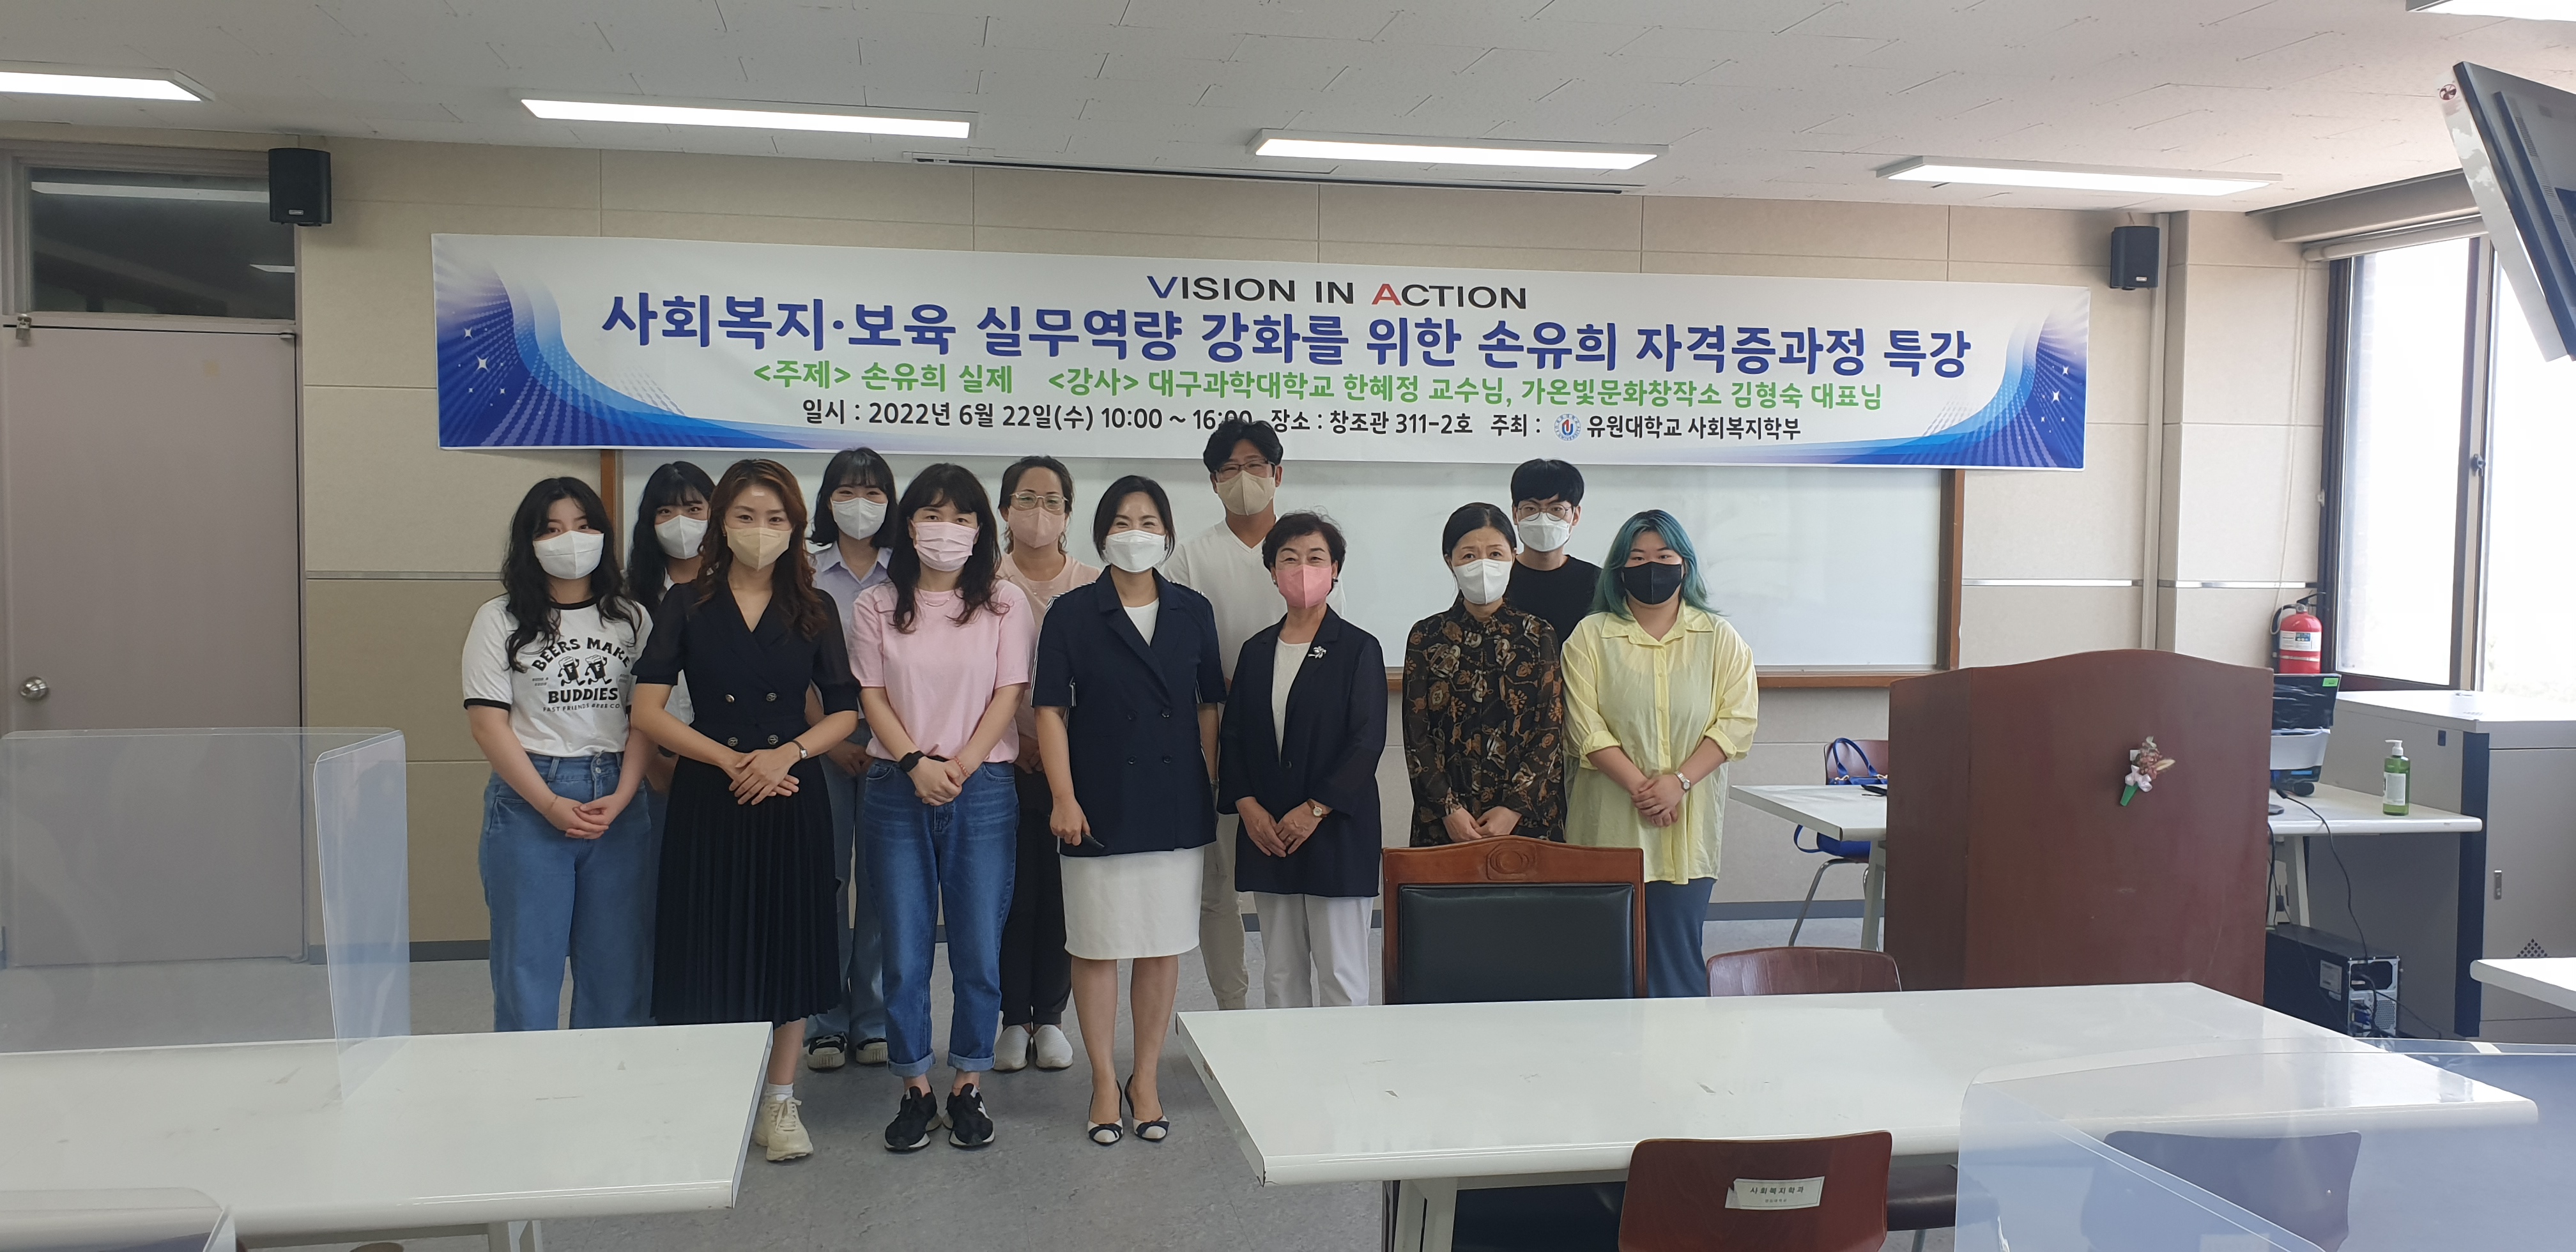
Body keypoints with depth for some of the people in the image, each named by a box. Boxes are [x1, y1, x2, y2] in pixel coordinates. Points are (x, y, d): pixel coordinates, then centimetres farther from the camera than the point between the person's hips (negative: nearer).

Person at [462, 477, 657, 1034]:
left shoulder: (631, 618, 9)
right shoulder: (500, 619, 2)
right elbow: (488, 722, -4)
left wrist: (621, 798, -9)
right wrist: (552, 805, -11)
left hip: (617, 804, 2)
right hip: (528, 802, -2)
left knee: (618, 967, 6)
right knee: (528, 968, 3)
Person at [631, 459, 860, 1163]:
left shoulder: (813, 611, 6)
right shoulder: (687, 606, 2)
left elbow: (845, 711, 4)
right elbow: (649, 711, -4)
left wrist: (786, 752, -12)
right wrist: (731, 760, -13)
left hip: (792, 795, 1)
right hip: (708, 796, -1)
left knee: (790, 941, 5)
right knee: (710, 945, 1)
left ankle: (780, 1102, 18)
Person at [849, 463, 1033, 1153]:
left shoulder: (1005, 603, 6)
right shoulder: (877, 606, 8)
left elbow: (1008, 694, 1)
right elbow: (872, 697, 3)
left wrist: (962, 763, -12)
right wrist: (915, 763, -11)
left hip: (983, 790, 0)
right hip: (898, 791, 1)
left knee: (980, 949, 2)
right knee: (905, 950, 3)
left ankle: (968, 1087, 17)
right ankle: (915, 1088, 16)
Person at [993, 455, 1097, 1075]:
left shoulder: (1095, 586, 5)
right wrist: (1011, 739, -8)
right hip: (1006, 761, -1)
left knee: (1062, 890, 4)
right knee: (1012, 889, 2)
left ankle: (1050, 1016, 18)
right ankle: (1013, 1018, 16)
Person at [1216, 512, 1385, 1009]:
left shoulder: (1358, 648, -3)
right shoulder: (1256, 650, 11)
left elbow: (1367, 741, -8)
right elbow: (1233, 736, 11)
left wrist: (1316, 810, -14)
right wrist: (1247, 805, -4)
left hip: (1336, 833, -4)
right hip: (1266, 833, 4)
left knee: (1340, 976, -1)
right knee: (1280, 974, 10)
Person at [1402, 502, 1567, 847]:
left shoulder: (1539, 636, 3)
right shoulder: (1426, 637, 3)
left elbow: (1552, 731, -1)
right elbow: (1416, 735, 0)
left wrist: (1513, 808, -11)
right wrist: (1448, 809, -10)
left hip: (1527, 817, 0)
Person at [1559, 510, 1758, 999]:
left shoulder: (1720, 638, 7)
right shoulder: (1591, 637, 3)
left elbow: (1735, 723, -1)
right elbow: (1587, 728, -5)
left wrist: (1679, 781, -13)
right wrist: (1638, 786, -16)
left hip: (1689, 823, 1)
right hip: (1611, 825, -1)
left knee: (1678, 951, 2)